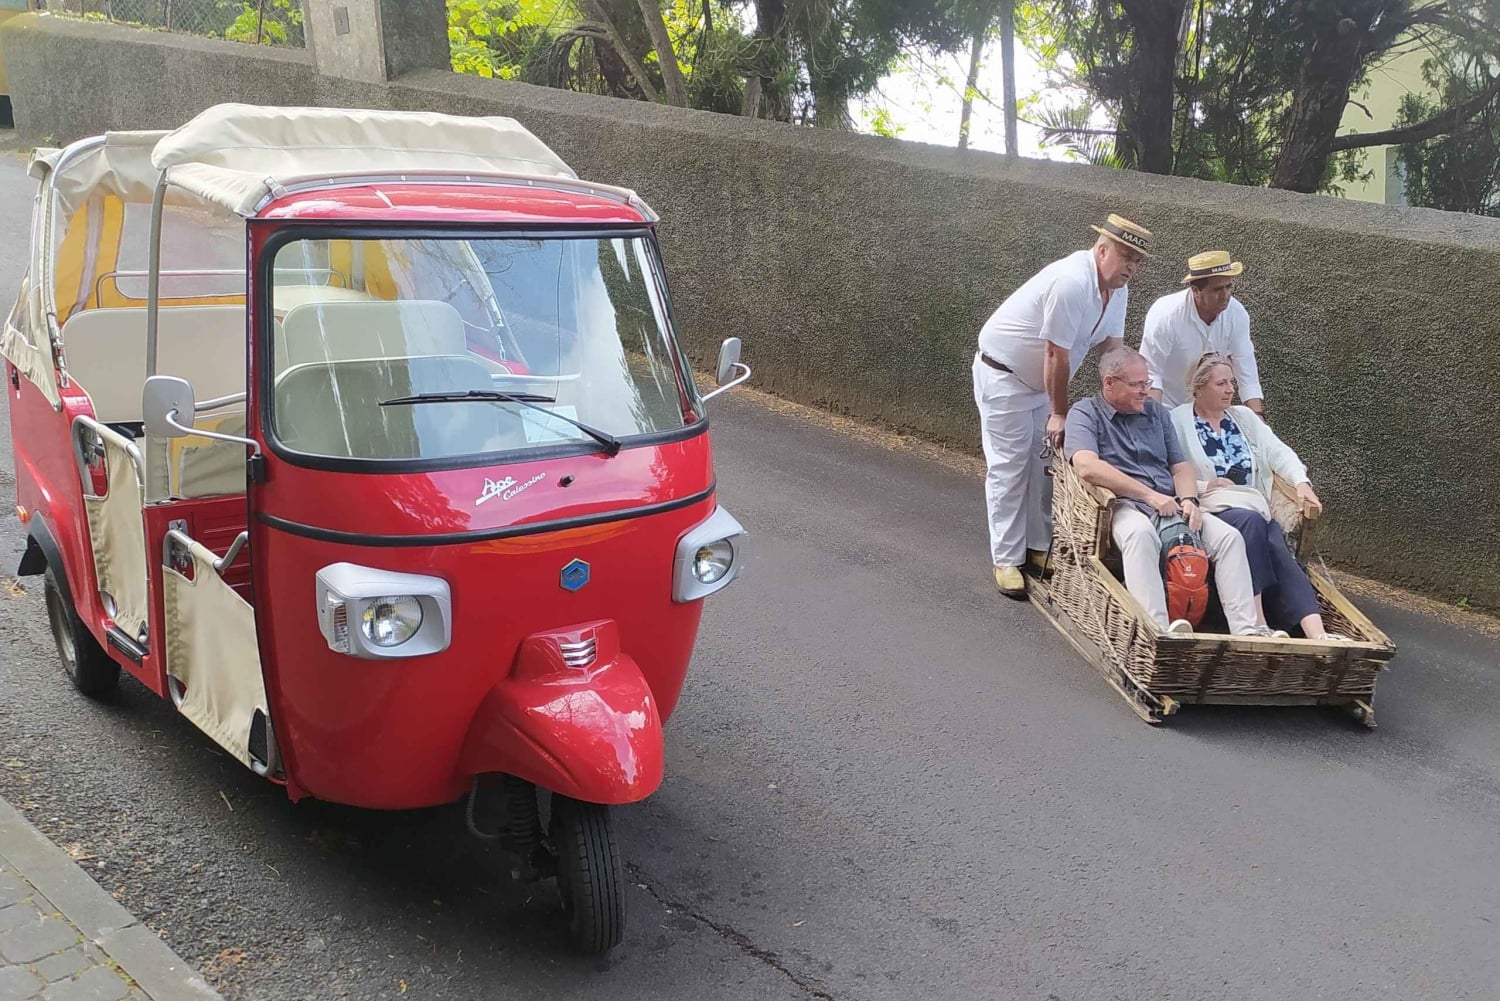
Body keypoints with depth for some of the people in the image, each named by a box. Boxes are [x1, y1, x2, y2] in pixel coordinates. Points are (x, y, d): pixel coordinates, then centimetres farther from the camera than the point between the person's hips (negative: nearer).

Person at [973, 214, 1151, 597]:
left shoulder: (1117, 289, -2)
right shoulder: (1072, 282, -30)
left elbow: (1111, 349, 0)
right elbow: (1058, 356, -26)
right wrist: (1060, 413, -17)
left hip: (1040, 378, 9)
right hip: (1003, 375, -9)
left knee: (1045, 462, 10)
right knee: (1009, 468, -5)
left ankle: (1039, 547, 21)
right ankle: (1007, 559, 2)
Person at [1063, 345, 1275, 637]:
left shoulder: (1156, 411, 22)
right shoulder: (1085, 413, 2)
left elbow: (1181, 466, 21)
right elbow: (1087, 466, -17)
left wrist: (1188, 499, -4)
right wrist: (1150, 495, -17)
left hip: (1170, 506, 7)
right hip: (1124, 505, -6)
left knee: (1229, 536, -14)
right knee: (1140, 532, -39)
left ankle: (1245, 628, -20)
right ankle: (1158, 630, -50)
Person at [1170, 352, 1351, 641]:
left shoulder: (1244, 417, 22)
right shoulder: (1177, 421, 5)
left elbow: (1278, 452, 8)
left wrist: (1301, 482, -9)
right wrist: (1204, 486, -14)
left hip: (1254, 507, 5)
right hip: (1210, 508, -5)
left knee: (1278, 549, -25)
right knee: (1251, 520, -35)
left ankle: (1315, 632, -42)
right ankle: (1258, 622, -37)